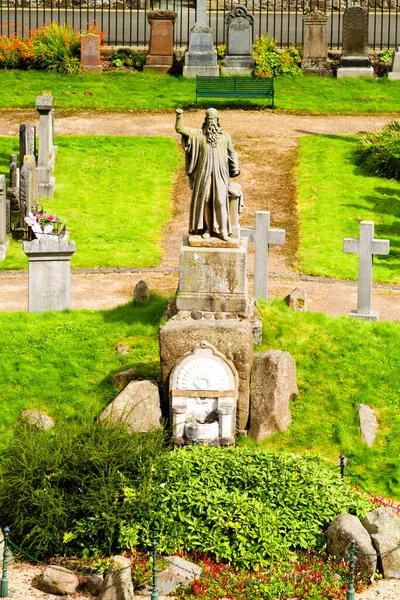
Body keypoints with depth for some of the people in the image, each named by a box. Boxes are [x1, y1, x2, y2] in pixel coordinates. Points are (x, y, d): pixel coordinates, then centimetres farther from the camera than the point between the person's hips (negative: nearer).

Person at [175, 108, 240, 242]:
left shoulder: (225, 136, 9)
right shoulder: (198, 134, 5)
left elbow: (232, 153, 14)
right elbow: (180, 129, -1)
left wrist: (235, 169, 6)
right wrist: (179, 115, -16)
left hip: (219, 173, 0)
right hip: (204, 173, 0)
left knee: (220, 200, -7)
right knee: (205, 200, 1)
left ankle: (223, 231, -6)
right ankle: (208, 228, 10)